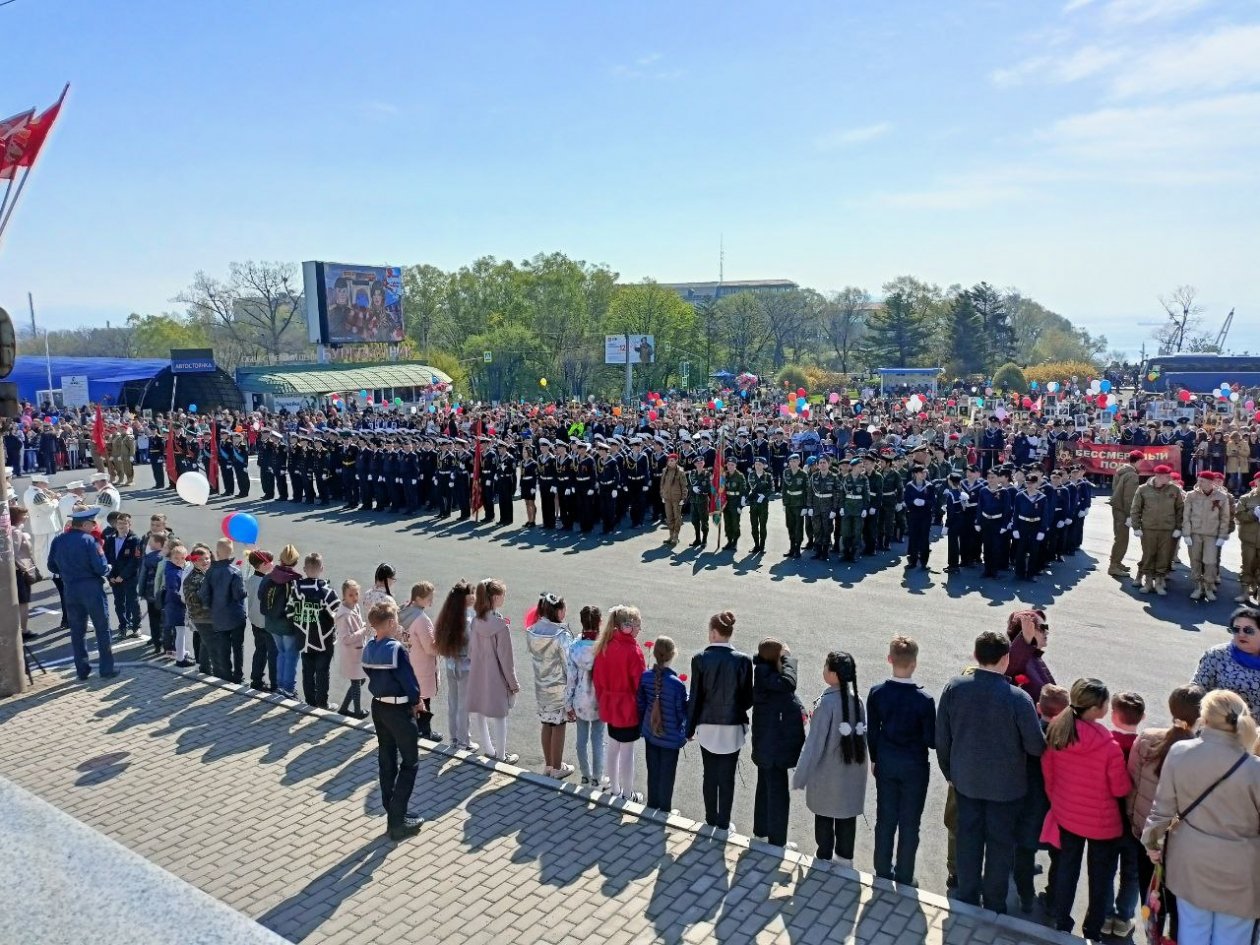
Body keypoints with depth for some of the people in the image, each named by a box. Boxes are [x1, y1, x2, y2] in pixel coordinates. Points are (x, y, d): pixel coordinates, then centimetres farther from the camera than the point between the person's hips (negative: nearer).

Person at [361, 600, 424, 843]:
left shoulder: (368, 647, 1)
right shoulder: (395, 649, -22)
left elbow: (370, 673, 9)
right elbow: (408, 679, -18)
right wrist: (416, 699, -2)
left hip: (378, 706, 8)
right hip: (399, 709, -8)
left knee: (387, 762, 15)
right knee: (410, 763, 4)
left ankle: (393, 815, 24)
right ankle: (397, 822, 3)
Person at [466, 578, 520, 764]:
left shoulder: (475, 622, -5)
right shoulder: (500, 625, -22)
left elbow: (471, 651, 5)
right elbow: (506, 659, -17)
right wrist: (513, 684, -6)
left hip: (478, 675, 6)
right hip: (496, 678, -6)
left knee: (478, 713, 17)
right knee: (499, 715, 9)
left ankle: (489, 750, 34)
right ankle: (501, 756, 23)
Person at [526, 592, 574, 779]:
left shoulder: (531, 632, -6)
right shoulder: (562, 636, -23)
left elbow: (533, 658, 3)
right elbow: (569, 665, -17)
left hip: (540, 686, 6)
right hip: (560, 688, -6)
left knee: (546, 724, 19)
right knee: (558, 727, 9)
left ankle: (548, 765, 32)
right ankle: (557, 768, 23)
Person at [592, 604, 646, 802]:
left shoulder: (604, 645, -3)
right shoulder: (633, 650, -23)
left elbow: (596, 675, 5)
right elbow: (640, 683, -18)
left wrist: (603, 698, 17)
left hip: (609, 705, 7)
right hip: (628, 708, -7)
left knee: (612, 747, 18)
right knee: (627, 750, 6)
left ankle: (615, 790, 32)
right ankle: (628, 795, 20)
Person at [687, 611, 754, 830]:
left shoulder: (700, 659, -12)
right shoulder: (743, 660, -10)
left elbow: (695, 697, -7)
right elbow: (748, 698, -4)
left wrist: (690, 728, 4)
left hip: (707, 726, 0)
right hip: (733, 728, 0)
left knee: (710, 775, 15)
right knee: (727, 777, 10)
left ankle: (711, 819, 27)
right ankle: (723, 822, 19)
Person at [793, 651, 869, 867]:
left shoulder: (826, 703, -24)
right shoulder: (856, 699, -7)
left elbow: (814, 742, -19)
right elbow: (862, 734, 4)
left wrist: (800, 776, -10)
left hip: (827, 773, -5)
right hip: (852, 771, 5)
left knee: (825, 817, 13)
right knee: (847, 815, 18)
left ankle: (824, 858, 25)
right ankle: (845, 857, 31)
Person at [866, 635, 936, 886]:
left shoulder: (876, 693, -12)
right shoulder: (924, 700, -21)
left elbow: (872, 731, -1)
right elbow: (931, 740, -15)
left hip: (885, 763, 3)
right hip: (914, 766, -3)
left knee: (885, 819, 16)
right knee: (909, 824, 11)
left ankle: (883, 873, 28)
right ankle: (904, 879, 22)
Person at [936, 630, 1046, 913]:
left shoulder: (953, 688, -14)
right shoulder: (1018, 698, -23)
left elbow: (942, 738, -5)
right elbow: (1036, 746, -14)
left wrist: (949, 772, 11)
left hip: (966, 780, 3)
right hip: (1005, 784, -3)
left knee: (968, 839, 18)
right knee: (1000, 844, 15)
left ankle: (967, 900, 30)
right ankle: (994, 906, 28)